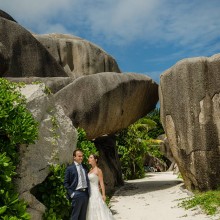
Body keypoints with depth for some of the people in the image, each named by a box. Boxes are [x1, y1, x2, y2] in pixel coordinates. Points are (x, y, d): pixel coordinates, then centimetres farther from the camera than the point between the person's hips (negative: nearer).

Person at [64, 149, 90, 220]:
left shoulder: (84, 167, 13)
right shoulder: (70, 168, -4)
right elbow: (66, 183, -4)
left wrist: (89, 191, 9)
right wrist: (71, 193, -12)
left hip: (86, 193, 6)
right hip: (77, 193, -5)